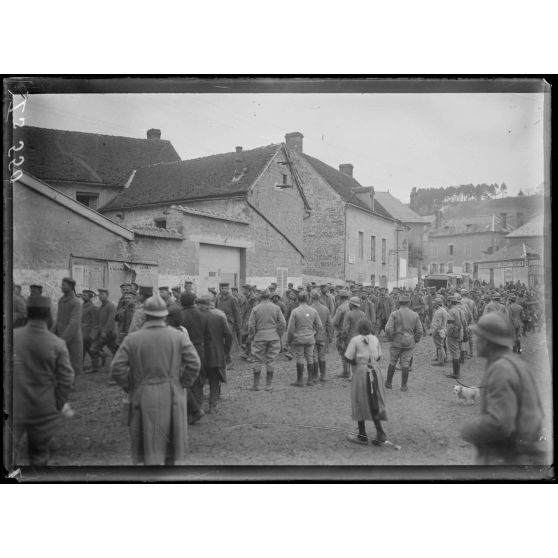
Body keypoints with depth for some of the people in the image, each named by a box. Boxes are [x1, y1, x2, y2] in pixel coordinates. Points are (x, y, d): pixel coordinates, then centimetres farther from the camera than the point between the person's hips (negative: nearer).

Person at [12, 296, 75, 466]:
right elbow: (66, 380, -8)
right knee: (39, 455, 16)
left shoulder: (11, 337, -10)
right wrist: (57, 406, 6)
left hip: (14, 409, 0)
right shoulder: (57, 344, -12)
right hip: (44, 412, 0)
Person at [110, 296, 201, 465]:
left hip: (144, 398, -1)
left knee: (150, 443, 7)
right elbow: (194, 364, -9)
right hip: (172, 396, 1)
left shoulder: (132, 339, -4)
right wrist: (181, 385, 3)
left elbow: (116, 368, -8)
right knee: (171, 440, 19)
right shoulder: (178, 336, -3)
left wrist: (130, 388, 5)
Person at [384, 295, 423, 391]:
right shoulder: (415, 315, 1)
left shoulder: (394, 314, -8)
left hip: (397, 342, -1)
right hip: (409, 343, 2)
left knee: (392, 363, 12)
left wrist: (391, 338, 1)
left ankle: (388, 383, 22)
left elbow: (388, 329, -14)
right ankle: (404, 386, 11)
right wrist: (415, 341, 14)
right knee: (405, 364, 7)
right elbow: (419, 331, 3)